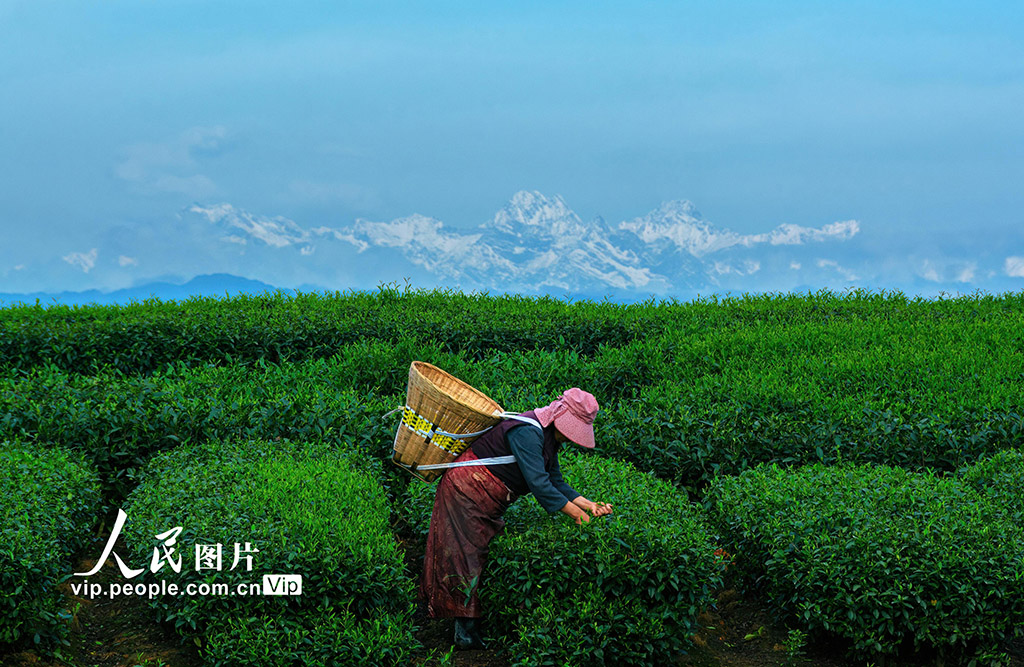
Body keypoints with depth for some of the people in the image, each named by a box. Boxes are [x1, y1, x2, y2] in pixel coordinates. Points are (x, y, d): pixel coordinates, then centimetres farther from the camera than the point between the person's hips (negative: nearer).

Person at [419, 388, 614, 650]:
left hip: (488, 500, 10)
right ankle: (466, 631, -5)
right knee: (468, 553, -7)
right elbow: (539, 485, -31)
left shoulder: (549, 437, 5)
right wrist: (577, 514, -26)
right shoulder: (527, 432, -27)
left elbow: (556, 482, 8)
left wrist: (589, 505, -4)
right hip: (467, 489, -10)